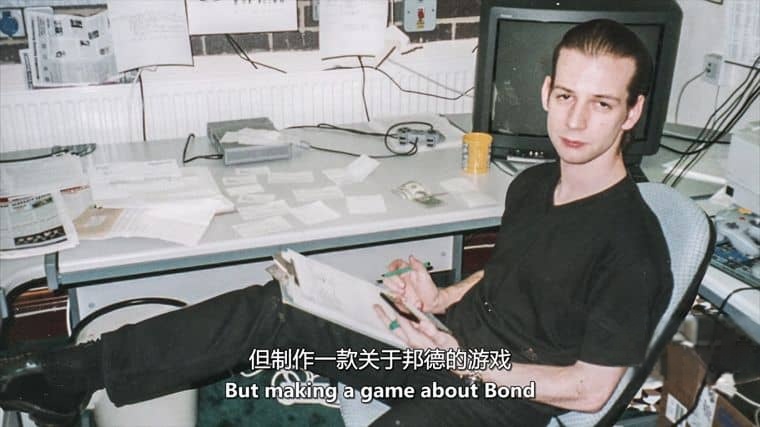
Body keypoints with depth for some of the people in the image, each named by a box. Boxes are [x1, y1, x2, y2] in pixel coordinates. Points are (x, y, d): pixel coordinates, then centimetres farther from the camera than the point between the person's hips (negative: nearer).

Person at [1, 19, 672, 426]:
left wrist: (460, 357, -18)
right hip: (452, 341, 7)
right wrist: (442, 298, 1)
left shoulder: (632, 243, -16)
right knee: (269, 310, -9)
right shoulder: (533, 183, 7)